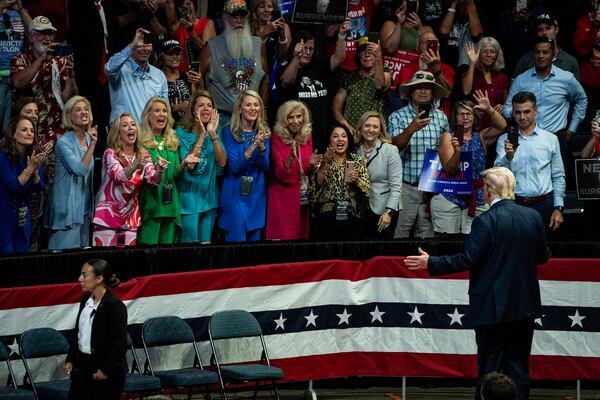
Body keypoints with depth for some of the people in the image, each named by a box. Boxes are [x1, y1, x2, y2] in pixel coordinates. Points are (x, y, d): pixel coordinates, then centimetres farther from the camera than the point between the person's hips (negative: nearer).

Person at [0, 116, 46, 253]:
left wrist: (35, 170, -18)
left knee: (22, 254, 9)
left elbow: (38, 188, 0)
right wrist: (30, 168, -28)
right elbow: (13, 187, -20)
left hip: (23, 217, 6)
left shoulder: (33, 157, 2)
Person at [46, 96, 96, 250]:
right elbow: (80, 169, -24)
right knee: (67, 251, -7)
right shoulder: (64, 142, -13)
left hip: (85, 207, 7)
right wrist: (92, 144, -23)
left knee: (83, 248, 10)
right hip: (68, 207, -7)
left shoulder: (89, 138, 9)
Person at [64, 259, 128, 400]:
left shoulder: (115, 305, -16)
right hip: (83, 366, 7)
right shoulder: (85, 301, 6)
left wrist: (105, 369, -18)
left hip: (108, 373, -7)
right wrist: (70, 360, 10)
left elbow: (120, 344, -18)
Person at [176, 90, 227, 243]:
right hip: (189, 195, -4)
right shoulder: (182, 133, -6)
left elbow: (222, 162, -7)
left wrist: (213, 135, -17)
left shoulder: (216, 132, 6)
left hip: (209, 195, 4)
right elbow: (189, 164, -18)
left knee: (206, 243, 10)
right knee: (190, 245, -6)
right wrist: (201, 136, -20)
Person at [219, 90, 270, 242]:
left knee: (255, 238, 10)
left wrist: (261, 146, -20)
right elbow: (234, 167, -15)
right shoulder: (230, 132, -7)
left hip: (257, 194, 4)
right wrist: (253, 146, -27)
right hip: (236, 194, -4)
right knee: (237, 241, -7)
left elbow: (265, 166, -1)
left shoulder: (264, 132, 5)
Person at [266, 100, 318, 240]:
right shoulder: (276, 139, -7)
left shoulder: (307, 137, 7)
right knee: (283, 238, -6)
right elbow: (280, 174, -15)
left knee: (303, 236, 6)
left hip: (304, 200, 5)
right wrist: (290, 157, -32)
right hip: (283, 200, -5)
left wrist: (311, 164, -7)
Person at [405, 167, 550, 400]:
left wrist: (430, 263, -7)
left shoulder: (486, 221, -16)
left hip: (494, 308, -5)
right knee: (518, 369, 11)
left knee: (489, 371, 2)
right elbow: (543, 257, 10)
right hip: (525, 307, 5)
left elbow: (466, 260, -18)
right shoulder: (533, 217, 0)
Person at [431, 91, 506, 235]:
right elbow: (449, 171, -6)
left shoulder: (482, 137, 10)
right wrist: (457, 151, -23)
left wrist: (489, 110, -22)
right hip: (450, 196, -2)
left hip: (477, 198, 2)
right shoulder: (448, 137, 3)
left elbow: (502, 126, -8)